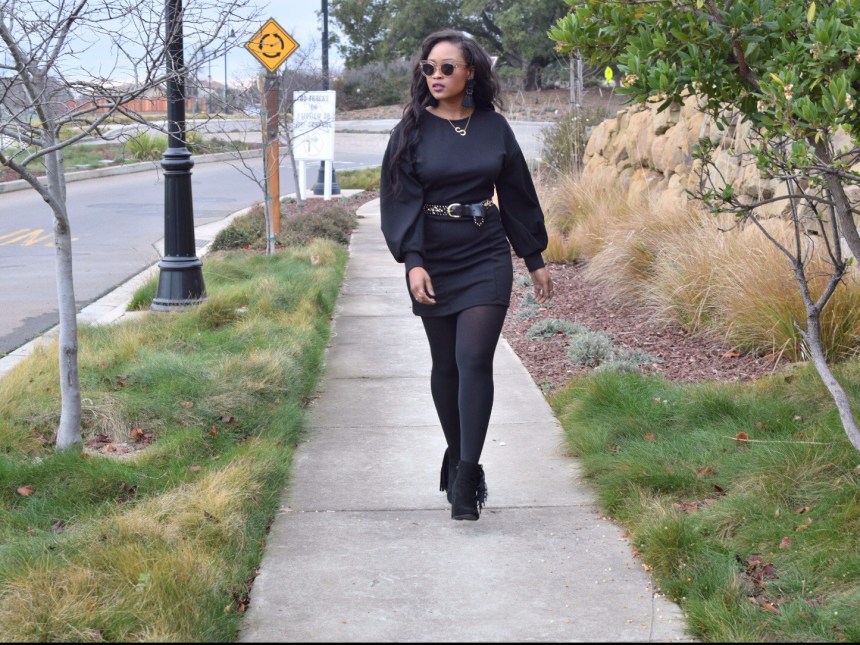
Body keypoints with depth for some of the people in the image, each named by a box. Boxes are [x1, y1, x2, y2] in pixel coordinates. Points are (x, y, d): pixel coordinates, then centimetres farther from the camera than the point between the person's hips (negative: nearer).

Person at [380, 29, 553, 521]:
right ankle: (458, 456, 27)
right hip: (434, 263, 0)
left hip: (487, 259, 0)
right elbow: (400, 198, -8)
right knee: (446, 364, 10)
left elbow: (518, 195, 9)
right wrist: (413, 261, -20)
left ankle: (466, 475, -10)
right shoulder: (413, 130, -2)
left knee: (474, 361, -11)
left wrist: (536, 259, 11)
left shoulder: (494, 127, 2)